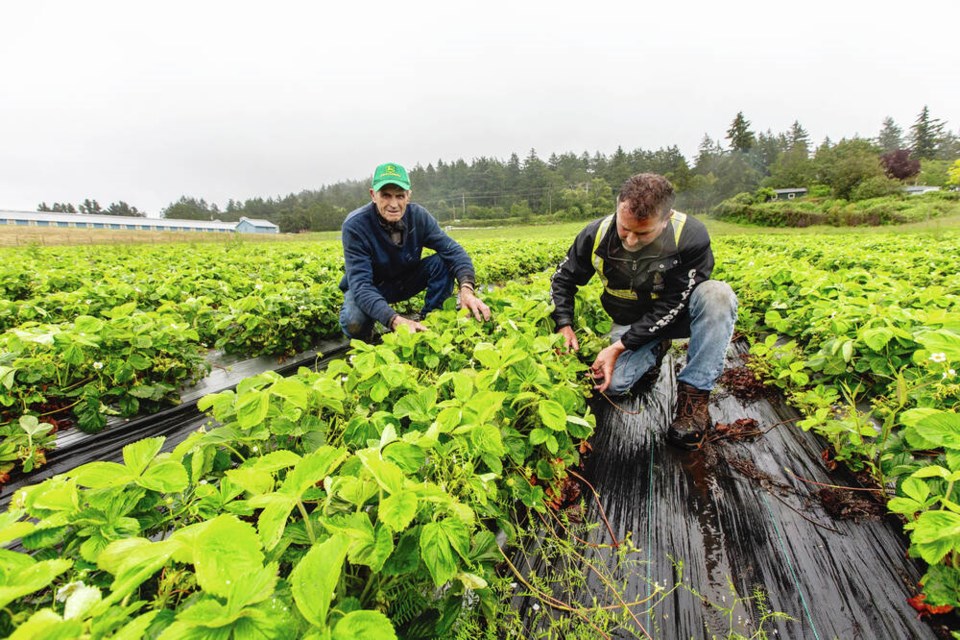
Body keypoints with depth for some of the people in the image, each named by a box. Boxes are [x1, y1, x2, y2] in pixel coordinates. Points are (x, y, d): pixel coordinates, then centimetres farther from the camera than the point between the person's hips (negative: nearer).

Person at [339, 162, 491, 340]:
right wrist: (394, 319, -55)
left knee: (443, 262, -22)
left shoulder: (418, 216, -19)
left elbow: (453, 250, -25)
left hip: (405, 281, 3)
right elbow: (360, 284, -38)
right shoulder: (355, 226, -30)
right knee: (355, 321, -36)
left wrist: (467, 289, -46)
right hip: (368, 289, -3)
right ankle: (362, 337, 1)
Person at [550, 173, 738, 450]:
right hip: (629, 321, 2)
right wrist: (564, 325, -19)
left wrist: (620, 346, -29)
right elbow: (563, 279, -5)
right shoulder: (597, 234, -19)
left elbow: (671, 306, -25)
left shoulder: (691, 237, -27)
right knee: (612, 383, -21)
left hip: (675, 316, -1)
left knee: (717, 294, -34)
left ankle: (695, 395, -23)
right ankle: (656, 349, 12)